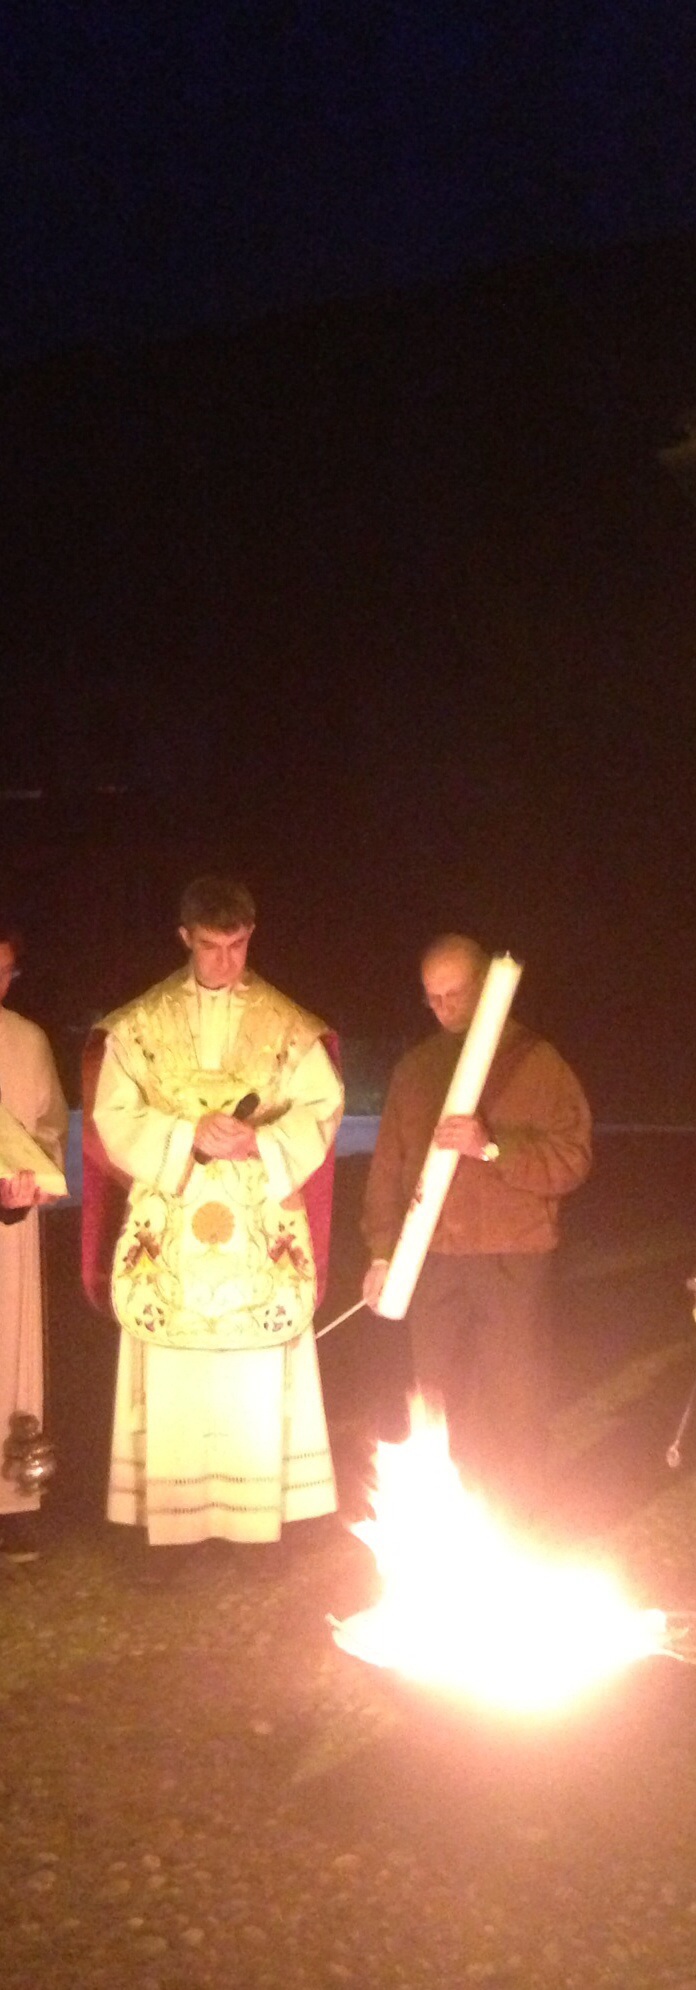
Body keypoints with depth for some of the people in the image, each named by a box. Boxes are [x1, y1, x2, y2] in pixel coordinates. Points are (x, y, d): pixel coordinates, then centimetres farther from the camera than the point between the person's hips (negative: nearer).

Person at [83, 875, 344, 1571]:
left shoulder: (289, 1026, 5)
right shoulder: (139, 1025, 4)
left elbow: (321, 1112, 0)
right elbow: (114, 1121, -1)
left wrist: (261, 1142, -17)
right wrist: (190, 1137, -16)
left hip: (261, 1242, 0)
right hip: (167, 1240, 0)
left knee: (259, 1393, 2)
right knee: (171, 1393, 0)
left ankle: (260, 1526, 12)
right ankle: (168, 1531, 9)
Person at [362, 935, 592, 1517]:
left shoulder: (536, 1062, -3)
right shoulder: (416, 1068, 11)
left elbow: (573, 1158, -10)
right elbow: (388, 1164, 13)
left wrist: (492, 1146, -23)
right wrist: (381, 1251, 6)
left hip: (513, 1265, -4)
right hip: (432, 1264, 4)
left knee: (513, 1405, 0)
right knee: (439, 1403, 11)